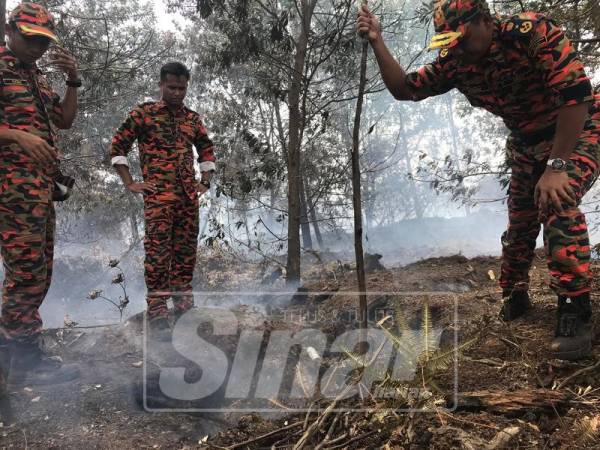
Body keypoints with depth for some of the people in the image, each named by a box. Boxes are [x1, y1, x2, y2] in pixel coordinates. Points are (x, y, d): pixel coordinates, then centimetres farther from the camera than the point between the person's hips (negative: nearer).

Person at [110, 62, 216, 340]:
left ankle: (183, 305, 19)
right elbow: (117, 147, 3)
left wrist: (205, 183, 14)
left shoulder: (193, 118, 16)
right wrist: (130, 184, -3)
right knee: (158, 251, -7)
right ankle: (157, 313, -1)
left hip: (189, 196, 5)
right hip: (158, 195, -5)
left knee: (186, 251, 8)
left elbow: (207, 152, 25)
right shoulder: (143, 113, 3)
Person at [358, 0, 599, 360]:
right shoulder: (454, 62, -11)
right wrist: (377, 42, -18)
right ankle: (515, 296, 29)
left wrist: (556, 166, -31)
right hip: (527, 143, 6)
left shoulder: (534, 32, -29)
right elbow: (404, 89, -6)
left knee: (557, 202, -29)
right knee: (519, 220, 8)